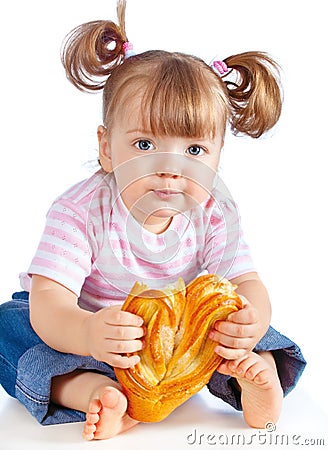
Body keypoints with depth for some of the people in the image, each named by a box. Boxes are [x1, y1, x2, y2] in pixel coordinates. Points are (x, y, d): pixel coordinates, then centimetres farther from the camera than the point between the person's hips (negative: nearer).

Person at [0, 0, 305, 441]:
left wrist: (250, 320, -49)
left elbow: (246, 284, -22)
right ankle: (92, 389, -39)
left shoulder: (214, 211, -18)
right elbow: (48, 302, -35)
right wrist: (87, 334, -60)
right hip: (81, 321, -1)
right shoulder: (81, 211, -28)